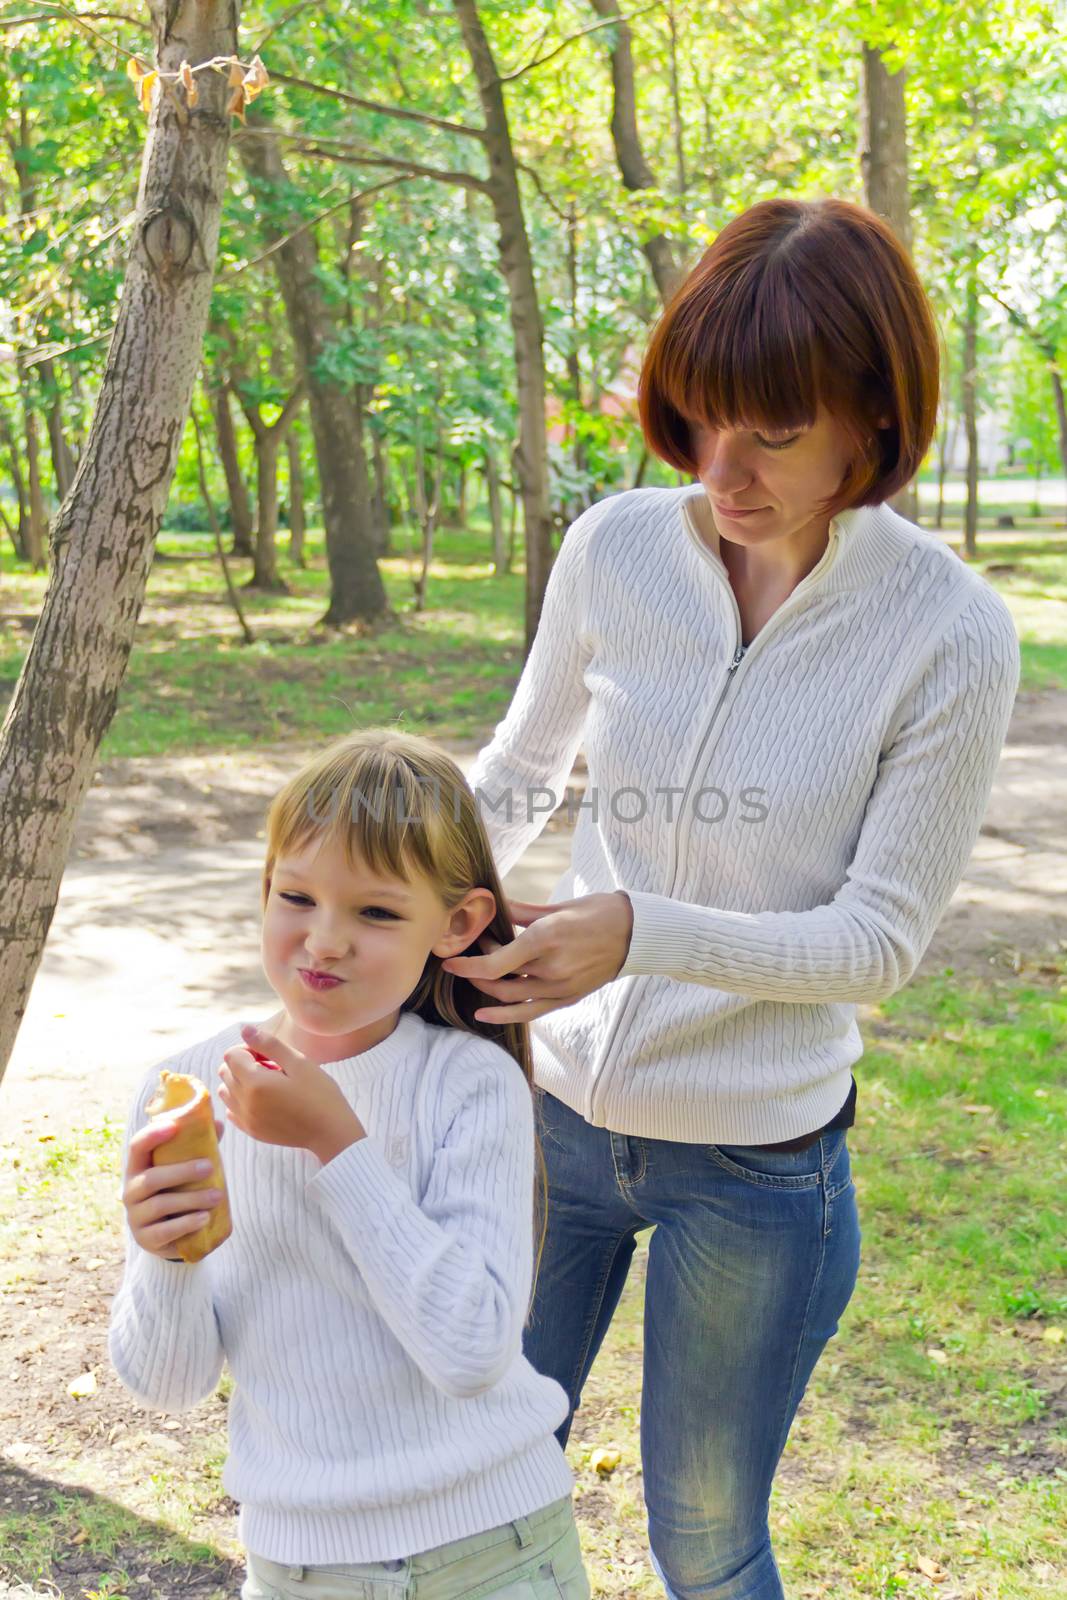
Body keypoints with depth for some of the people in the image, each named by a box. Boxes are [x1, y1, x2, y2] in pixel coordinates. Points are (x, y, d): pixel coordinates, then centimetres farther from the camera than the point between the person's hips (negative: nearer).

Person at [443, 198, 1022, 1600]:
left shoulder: (949, 633, -19)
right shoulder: (617, 549, -9)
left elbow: (881, 935, -16)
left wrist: (642, 934, -30)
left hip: (760, 1162, -3)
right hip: (558, 1106, 3)